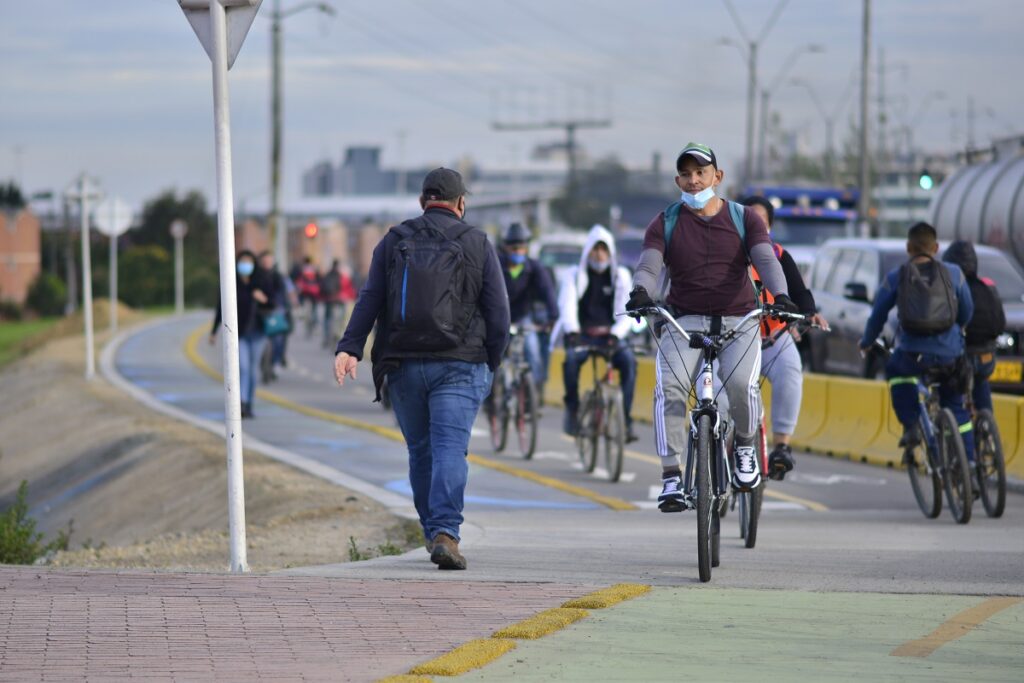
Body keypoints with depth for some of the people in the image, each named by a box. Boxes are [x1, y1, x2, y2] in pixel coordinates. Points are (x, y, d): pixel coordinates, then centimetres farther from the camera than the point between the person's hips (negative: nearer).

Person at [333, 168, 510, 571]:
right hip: (459, 366, -2)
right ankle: (445, 532, -24)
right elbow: (498, 312, 3)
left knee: (420, 451, 14)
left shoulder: (394, 241, 9)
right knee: (450, 448, -9)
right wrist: (491, 364, 12)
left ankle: (433, 532, 20)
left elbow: (369, 299, 2)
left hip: (404, 366, 2)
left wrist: (350, 348, -4)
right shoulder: (477, 244, 5)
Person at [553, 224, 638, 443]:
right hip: (581, 335, -1)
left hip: (610, 336, 1)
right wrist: (571, 331, -29)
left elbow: (626, 312, -1)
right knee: (571, 359, -35)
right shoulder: (574, 276, 6)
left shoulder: (621, 276, 8)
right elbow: (568, 305, -9)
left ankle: (625, 418, -28)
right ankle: (572, 408, -16)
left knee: (628, 360, -30)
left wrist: (616, 334, -20)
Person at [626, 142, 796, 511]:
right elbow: (649, 264, -10)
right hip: (684, 319, 0)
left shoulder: (745, 218, 6)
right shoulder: (665, 224, 5)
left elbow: (766, 260, -8)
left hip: (738, 319, 0)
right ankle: (671, 478, -23)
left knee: (741, 383, -28)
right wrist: (641, 293, -34)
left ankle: (744, 445, 3)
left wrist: (780, 295, -29)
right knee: (669, 388, -26)